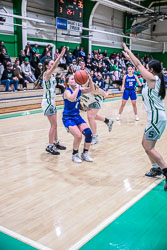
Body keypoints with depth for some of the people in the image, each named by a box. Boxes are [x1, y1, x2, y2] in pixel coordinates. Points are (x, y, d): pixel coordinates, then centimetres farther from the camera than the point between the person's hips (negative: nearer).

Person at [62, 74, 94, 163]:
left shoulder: (79, 89, 4)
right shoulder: (67, 91, -14)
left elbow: (90, 89, -3)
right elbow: (71, 99, -36)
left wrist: (90, 80, -18)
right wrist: (77, 88, -31)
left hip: (77, 116, 6)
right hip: (68, 118, -6)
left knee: (89, 133, -10)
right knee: (78, 135, -24)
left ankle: (85, 154, 10)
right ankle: (75, 155, 1)